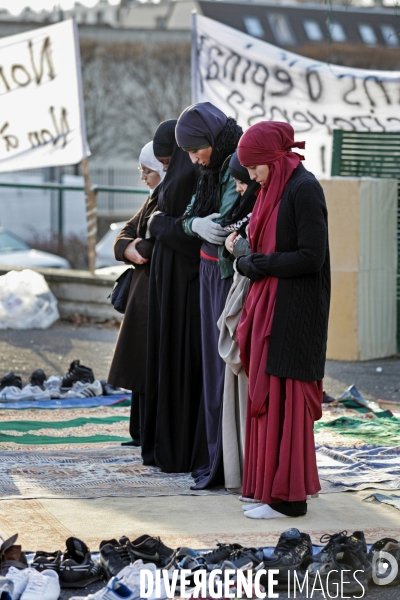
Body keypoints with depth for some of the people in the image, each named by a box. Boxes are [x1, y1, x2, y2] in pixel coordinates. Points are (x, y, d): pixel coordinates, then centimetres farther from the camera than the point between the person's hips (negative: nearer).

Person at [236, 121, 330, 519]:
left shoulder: (303, 189, -15)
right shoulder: (275, 188, 14)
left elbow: (311, 256, -20)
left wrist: (259, 265, -12)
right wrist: (250, 260, 2)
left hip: (293, 313, -9)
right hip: (270, 307, 9)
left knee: (284, 400, -6)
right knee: (267, 396, 10)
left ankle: (288, 497, 0)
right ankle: (271, 486, 16)